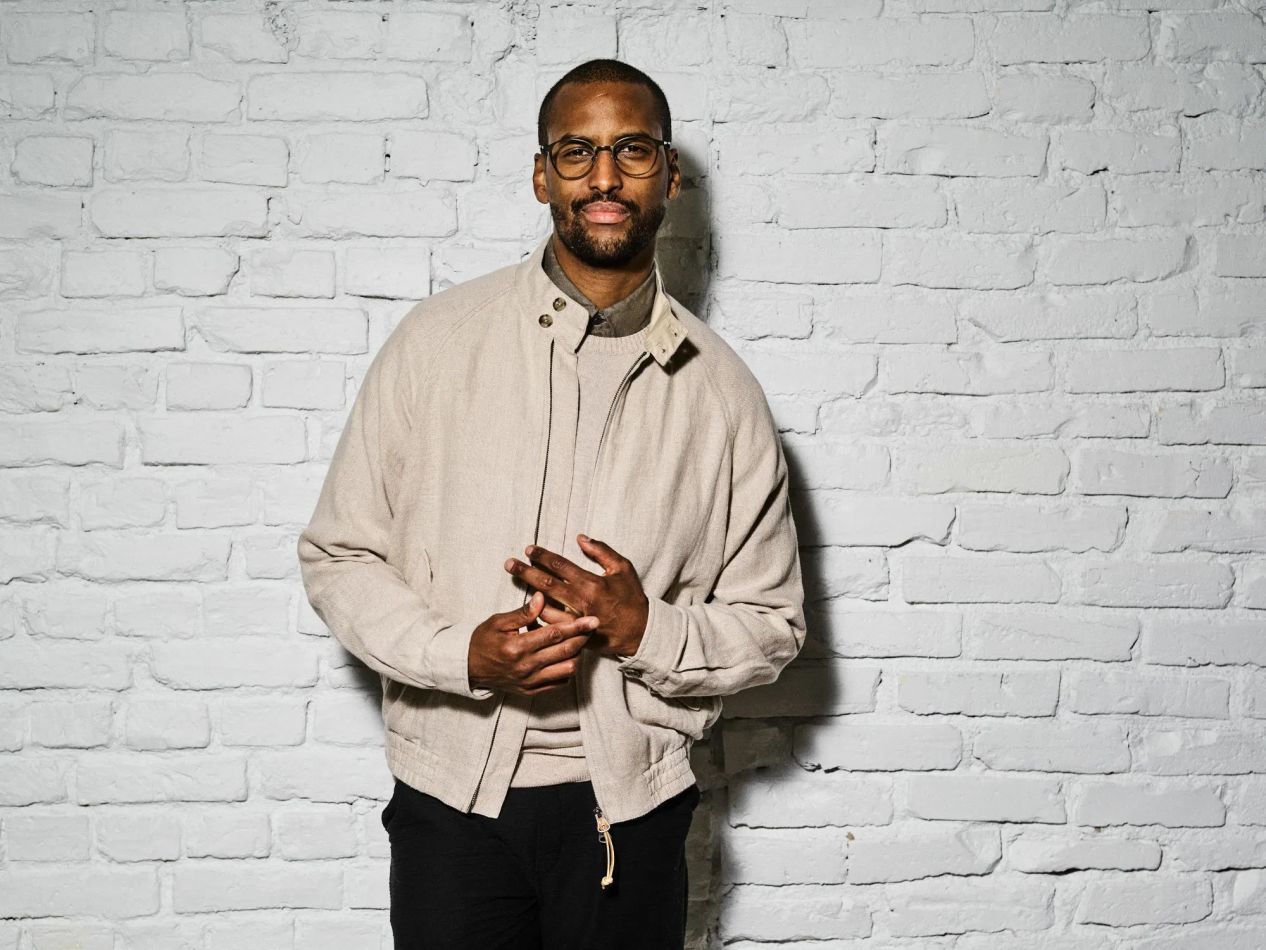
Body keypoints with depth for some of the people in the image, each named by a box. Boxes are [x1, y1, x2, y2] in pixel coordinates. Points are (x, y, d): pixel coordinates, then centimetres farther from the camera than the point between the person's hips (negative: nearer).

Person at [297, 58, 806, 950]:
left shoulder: (721, 388, 1)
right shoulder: (438, 340, -2)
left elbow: (772, 622, 5)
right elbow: (338, 554, 1)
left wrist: (647, 632, -13)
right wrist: (461, 652, -15)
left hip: (627, 808, 1)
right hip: (453, 787, -1)